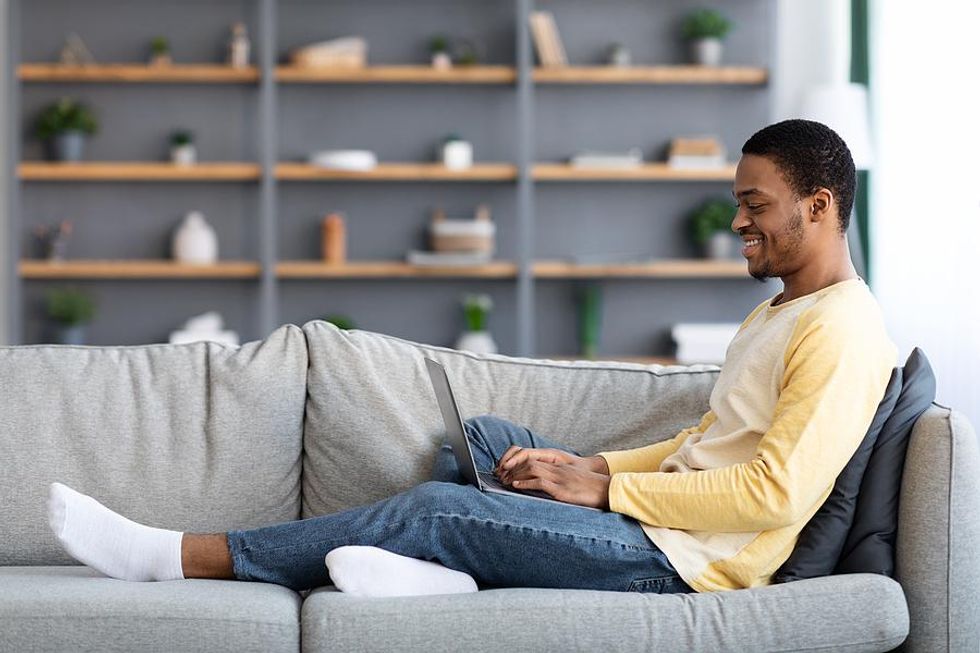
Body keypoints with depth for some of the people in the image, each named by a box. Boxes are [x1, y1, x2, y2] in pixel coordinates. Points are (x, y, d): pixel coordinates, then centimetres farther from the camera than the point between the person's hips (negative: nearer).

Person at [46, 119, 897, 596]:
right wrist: (586, 466, 4)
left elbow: (776, 492, -24)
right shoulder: (778, 313, 19)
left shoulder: (842, 332, -15)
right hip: (665, 512, 10)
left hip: (690, 557, -10)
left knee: (437, 510, -13)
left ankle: (176, 557, -8)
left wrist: (604, 485, -18)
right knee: (485, 437, 12)